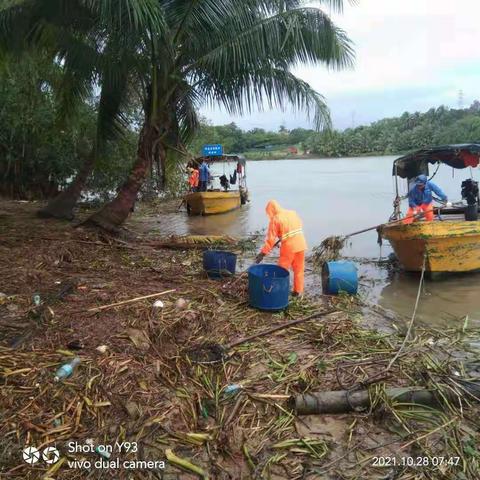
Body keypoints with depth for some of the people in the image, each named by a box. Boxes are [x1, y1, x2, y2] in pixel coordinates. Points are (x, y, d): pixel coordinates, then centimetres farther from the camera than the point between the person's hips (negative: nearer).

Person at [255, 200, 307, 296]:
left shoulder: (275, 220, -8)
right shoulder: (293, 213, 8)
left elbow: (270, 239, -11)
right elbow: (300, 225, 16)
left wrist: (263, 253, -8)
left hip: (288, 247, -5)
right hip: (301, 245, 5)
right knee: (299, 269, 15)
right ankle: (298, 291, 23)